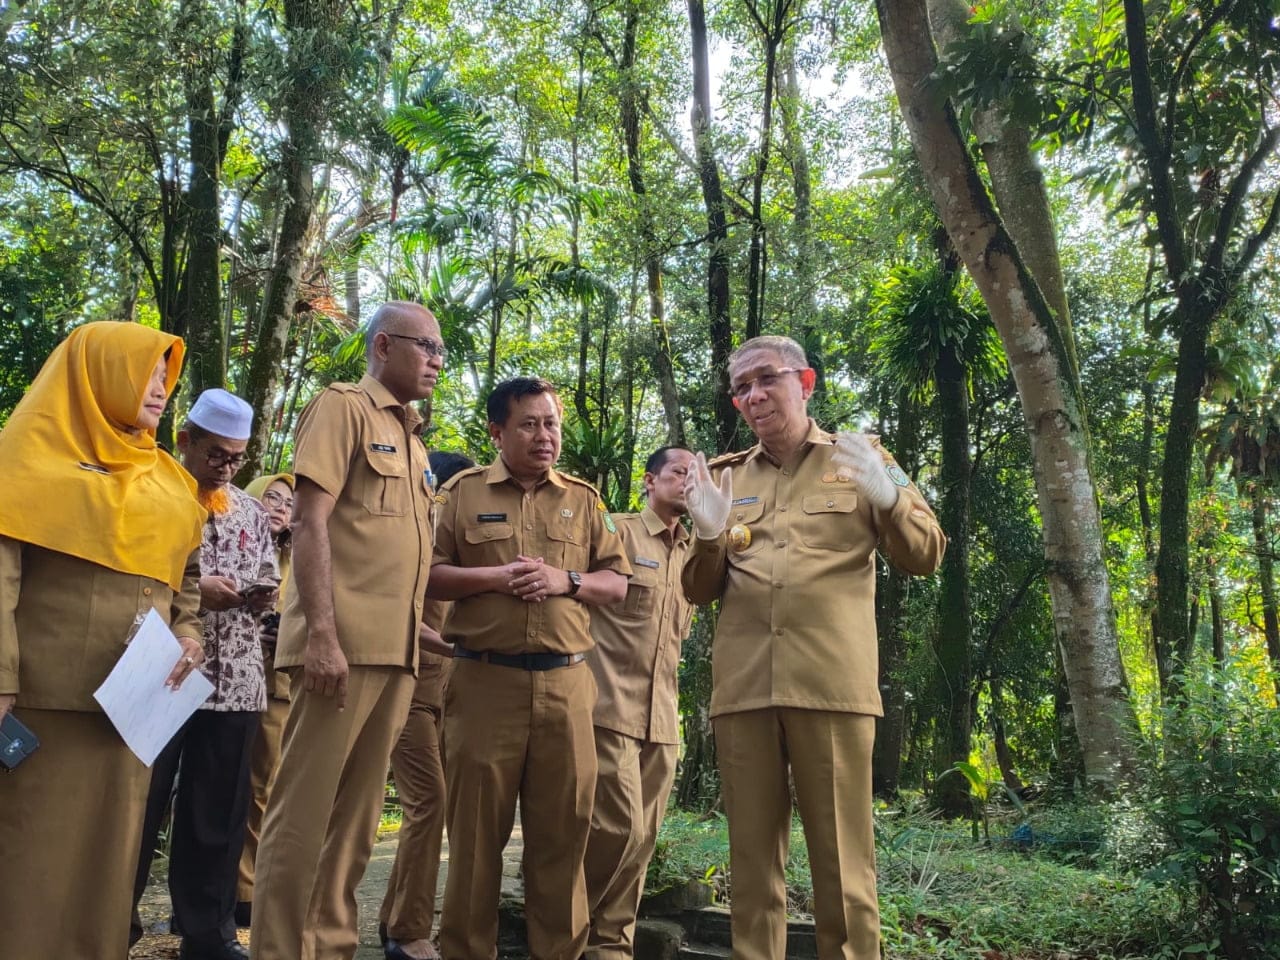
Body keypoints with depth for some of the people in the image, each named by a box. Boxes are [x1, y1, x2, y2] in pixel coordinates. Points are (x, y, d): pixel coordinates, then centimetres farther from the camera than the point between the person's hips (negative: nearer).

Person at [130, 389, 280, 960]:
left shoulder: (252, 513, 15)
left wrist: (263, 595, -2)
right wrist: (187, 590, -15)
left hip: (234, 683, 4)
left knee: (219, 815, 9)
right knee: (139, 808, 4)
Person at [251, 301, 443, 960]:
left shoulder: (413, 442, 21)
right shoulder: (343, 407, -2)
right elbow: (310, 521, -12)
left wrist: (412, 628, 15)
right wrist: (322, 633, -20)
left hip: (395, 651, 8)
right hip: (343, 645, -8)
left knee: (356, 816, 12)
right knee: (304, 812, -3)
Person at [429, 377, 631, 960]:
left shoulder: (583, 500, 13)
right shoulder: (463, 492, 7)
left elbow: (617, 584, 11)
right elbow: (427, 575, 1)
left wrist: (566, 580, -7)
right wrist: (492, 576, -12)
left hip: (565, 682, 2)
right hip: (484, 679, -2)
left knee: (562, 827, 6)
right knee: (476, 825, 5)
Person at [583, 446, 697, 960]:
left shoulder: (693, 554, 15)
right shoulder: (617, 532, -2)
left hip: (662, 716, 6)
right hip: (612, 706, -6)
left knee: (642, 835, 8)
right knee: (619, 826, -10)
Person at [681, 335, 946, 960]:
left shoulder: (859, 457, 11)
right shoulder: (723, 477, 17)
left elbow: (926, 556, 7)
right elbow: (699, 592, 17)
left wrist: (886, 497, -11)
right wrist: (708, 536, -3)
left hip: (831, 684, -2)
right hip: (741, 686, 3)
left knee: (842, 861, 0)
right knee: (752, 857, 7)